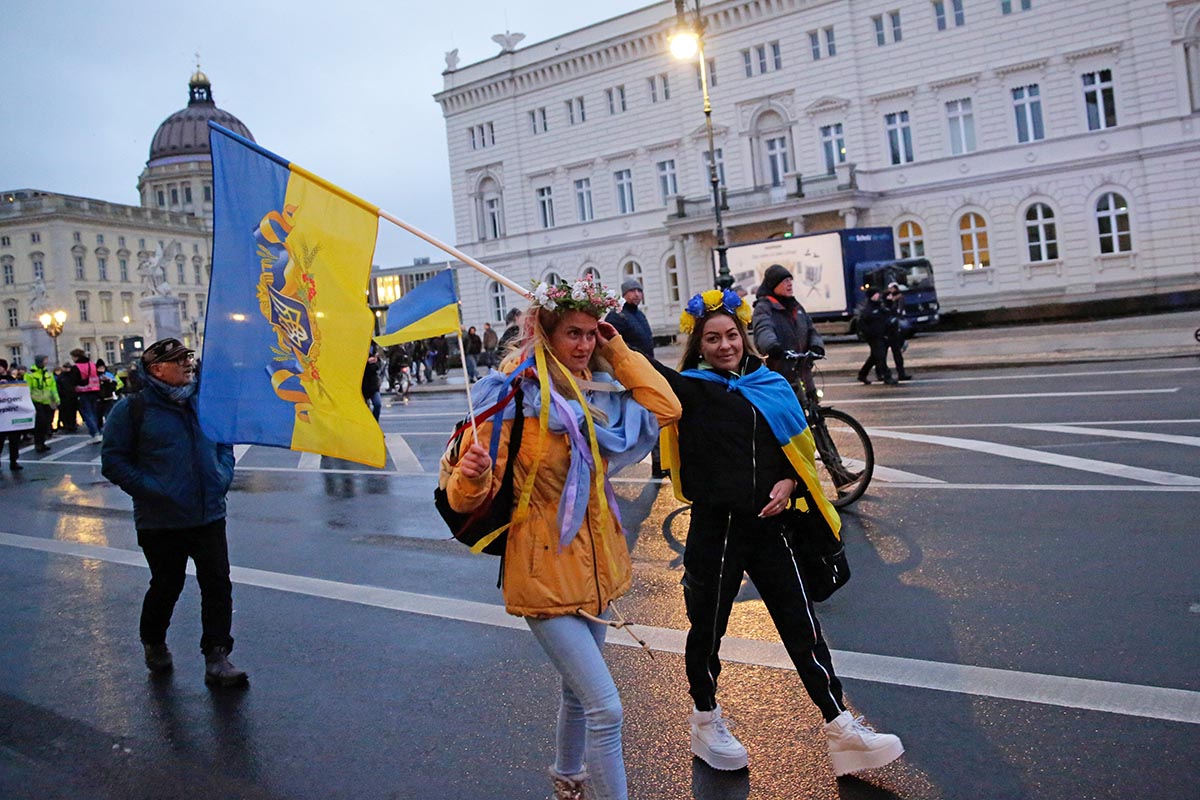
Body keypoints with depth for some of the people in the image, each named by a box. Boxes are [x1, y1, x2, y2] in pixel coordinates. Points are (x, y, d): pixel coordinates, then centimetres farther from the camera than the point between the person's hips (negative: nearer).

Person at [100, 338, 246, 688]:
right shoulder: (133, 409, -6)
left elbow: (225, 442, 19)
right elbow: (113, 460, -5)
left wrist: (223, 475, 2)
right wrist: (150, 489, -15)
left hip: (209, 516, 3)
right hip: (161, 522, -3)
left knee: (218, 586, -1)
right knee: (167, 586, 11)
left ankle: (217, 658, 7)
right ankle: (153, 645, 38)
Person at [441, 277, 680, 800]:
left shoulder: (595, 393, 3)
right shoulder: (512, 398, -16)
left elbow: (665, 408, -4)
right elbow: (467, 498, -17)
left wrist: (618, 353, -3)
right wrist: (471, 475, -41)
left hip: (596, 562, 7)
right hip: (544, 568, -7)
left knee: (579, 689, 26)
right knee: (605, 708, -11)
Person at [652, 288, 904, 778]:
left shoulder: (772, 386, 7)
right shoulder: (692, 389, -3)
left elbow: (798, 449, 13)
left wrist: (788, 484, -4)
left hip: (768, 526, 3)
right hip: (715, 529, -3)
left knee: (802, 628, 7)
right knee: (707, 627, 12)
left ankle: (841, 726, 18)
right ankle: (705, 721, 34)